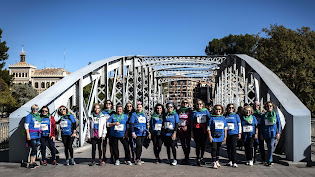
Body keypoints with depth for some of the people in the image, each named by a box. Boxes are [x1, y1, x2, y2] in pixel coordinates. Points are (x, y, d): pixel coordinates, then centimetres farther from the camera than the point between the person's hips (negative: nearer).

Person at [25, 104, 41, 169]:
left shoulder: (38, 116, 13)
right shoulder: (29, 116, -6)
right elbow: (26, 126, -10)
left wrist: (40, 132, 20)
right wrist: (28, 134, -16)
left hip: (38, 135, 7)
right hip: (32, 135, -7)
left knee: (35, 149, 10)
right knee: (34, 149, -11)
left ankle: (33, 162, 19)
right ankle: (31, 163, -3)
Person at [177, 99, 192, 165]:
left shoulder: (190, 111, 4)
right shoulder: (179, 111, 15)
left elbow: (190, 120, -5)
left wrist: (187, 126, -16)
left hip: (187, 129, -4)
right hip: (180, 129, 4)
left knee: (187, 143, -5)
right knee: (182, 143, 6)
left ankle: (186, 158, -1)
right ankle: (186, 156, 19)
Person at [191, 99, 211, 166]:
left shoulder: (206, 111, 8)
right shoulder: (194, 112, 5)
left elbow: (209, 120, 10)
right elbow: (192, 123, 8)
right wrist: (192, 132, 4)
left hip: (204, 130, 2)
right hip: (197, 130, -1)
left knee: (203, 144, 7)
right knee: (198, 145, -2)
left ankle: (202, 158, 22)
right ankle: (198, 159, 5)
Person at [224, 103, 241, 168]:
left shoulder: (236, 115, 5)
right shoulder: (225, 116, 10)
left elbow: (239, 124, 7)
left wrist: (239, 133, 2)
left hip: (234, 133, -3)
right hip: (227, 134, 3)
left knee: (233, 147, -10)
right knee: (228, 147, 7)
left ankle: (234, 162, -7)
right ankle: (230, 161, 18)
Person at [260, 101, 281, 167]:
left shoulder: (276, 115, 4)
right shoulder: (263, 115, 7)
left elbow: (279, 124, 6)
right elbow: (262, 125, 10)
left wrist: (278, 133, -1)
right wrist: (262, 134, 7)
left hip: (273, 132, -2)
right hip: (266, 133, 2)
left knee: (271, 146, -11)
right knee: (268, 147, 9)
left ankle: (269, 161, -5)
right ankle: (270, 160, 21)